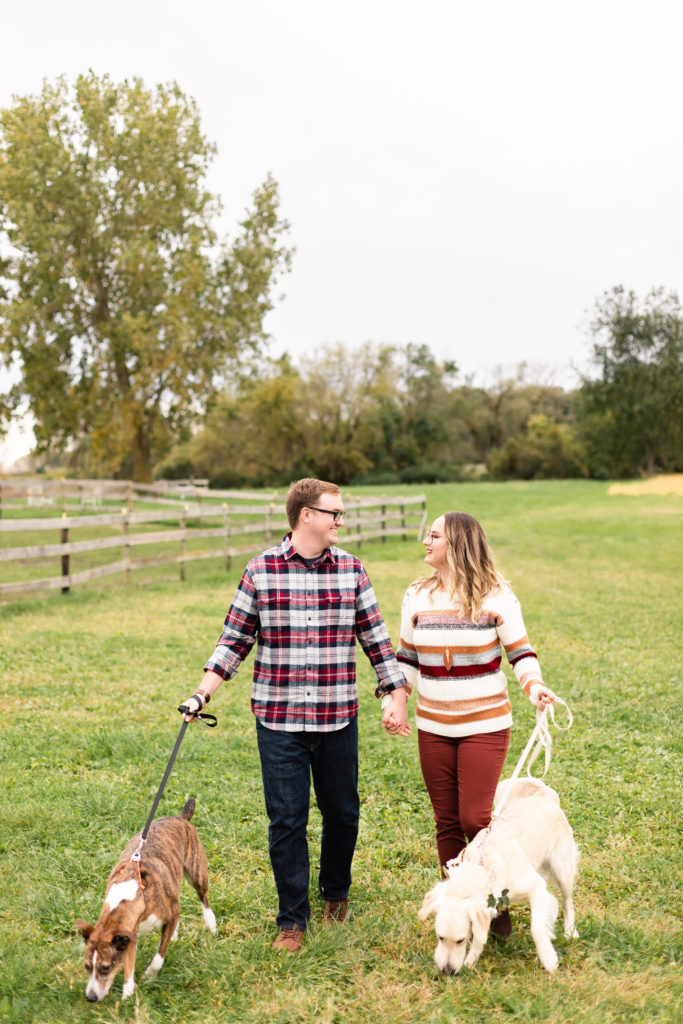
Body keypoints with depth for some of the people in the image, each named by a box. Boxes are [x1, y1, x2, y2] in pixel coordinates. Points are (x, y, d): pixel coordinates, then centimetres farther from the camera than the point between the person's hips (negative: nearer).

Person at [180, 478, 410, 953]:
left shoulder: (351, 569, 3)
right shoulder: (261, 570, -3)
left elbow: (375, 636, 7)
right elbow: (236, 638, 3)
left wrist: (396, 694, 4)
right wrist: (204, 691, -5)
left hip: (338, 717, 2)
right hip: (279, 719, -2)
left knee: (342, 811, 13)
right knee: (287, 819, 2)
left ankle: (336, 892, 39)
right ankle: (293, 918, 17)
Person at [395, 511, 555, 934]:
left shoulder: (496, 596, -7)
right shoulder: (418, 596, 5)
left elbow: (521, 652, -4)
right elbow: (407, 657, 14)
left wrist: (536, 686, -21)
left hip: (485, 725, -4)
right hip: (433, 728, 4)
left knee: (474, 819, -8)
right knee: (447, 821, 8)